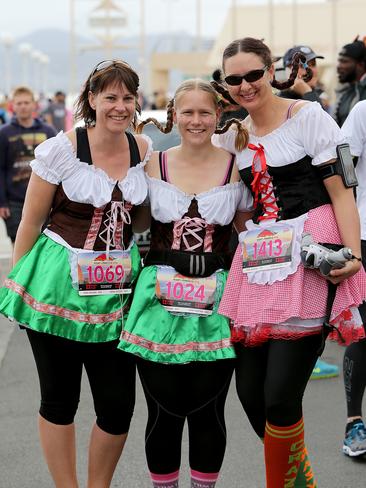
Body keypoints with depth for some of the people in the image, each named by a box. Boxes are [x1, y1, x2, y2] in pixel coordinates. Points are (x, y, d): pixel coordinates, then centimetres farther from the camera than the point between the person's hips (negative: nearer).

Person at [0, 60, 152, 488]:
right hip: (58, 286, -3)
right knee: (59, 398, 7)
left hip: (118, 289, 3)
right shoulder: (61, 150, -8)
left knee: (118, 405, 1)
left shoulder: (146, 151, 4)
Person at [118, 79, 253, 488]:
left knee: (208, 410, 3)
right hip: (161, 298, 0)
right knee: (164, 411, 2)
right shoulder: (153, 165, 6)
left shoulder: (237, 166, 4)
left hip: (216, 301, 0)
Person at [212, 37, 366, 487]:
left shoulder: (308, 116, -2)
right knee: (249, 391, 4)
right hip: (257, 261, 6)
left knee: (280, 394, -12)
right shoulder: (232, 135, 16)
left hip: (308, 258, -6)